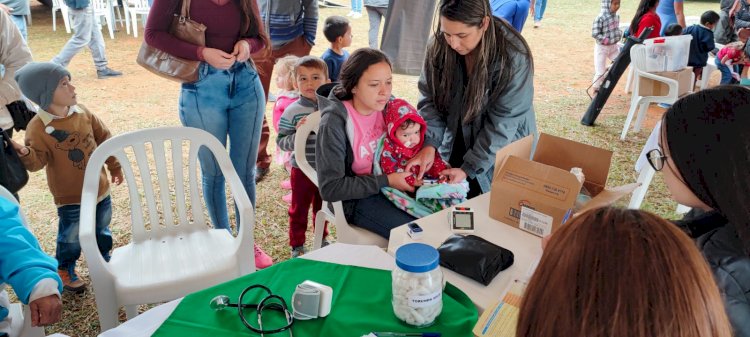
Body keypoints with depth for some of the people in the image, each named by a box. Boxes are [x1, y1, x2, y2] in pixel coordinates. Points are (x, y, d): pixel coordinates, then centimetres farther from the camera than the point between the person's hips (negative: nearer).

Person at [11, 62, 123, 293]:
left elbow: (103, 138, 6)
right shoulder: (38, 127, -20)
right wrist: (25, 154, -45)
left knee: (102, 231, 22)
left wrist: (114, 166, 12)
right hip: (71, 197, -5)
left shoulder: (82, 111, -4)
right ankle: (64, 271, 36)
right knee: (72, 238, 10)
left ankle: (103, 263, 46)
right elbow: (38, 161, -22)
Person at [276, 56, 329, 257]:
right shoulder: (292, 112, -14)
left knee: (322, 206, 22)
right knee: (299, 209, 12)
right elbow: (281, 142, -13)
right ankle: (297, 245, 30)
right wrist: (297, 134, -28)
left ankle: (322, 238, 43)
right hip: (302, 170, -3)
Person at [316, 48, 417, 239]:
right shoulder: (334, 123, -22)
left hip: (391, 182, 6)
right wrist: (386, 181, -23)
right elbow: (330, 189, -21)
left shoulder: (387, 105, -5)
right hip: (355, 199, -6)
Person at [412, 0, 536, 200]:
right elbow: (429, 98, -8)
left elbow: (501, 124, -22)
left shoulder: (513, 57, -25)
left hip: (500, 156, -3)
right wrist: (429, 144, -22)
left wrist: (469, 168, -23)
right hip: (454, 148, 4)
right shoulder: (439, 46, -13)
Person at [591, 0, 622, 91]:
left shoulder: (616, 16, 0)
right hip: (602, 47, -7)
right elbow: (595, 34, -24)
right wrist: (608, 41, -25)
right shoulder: (600, 18, -23)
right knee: (600, 71, 1)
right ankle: (596, 89, 17)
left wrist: (619, 34, -5)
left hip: (613, 46, 7)